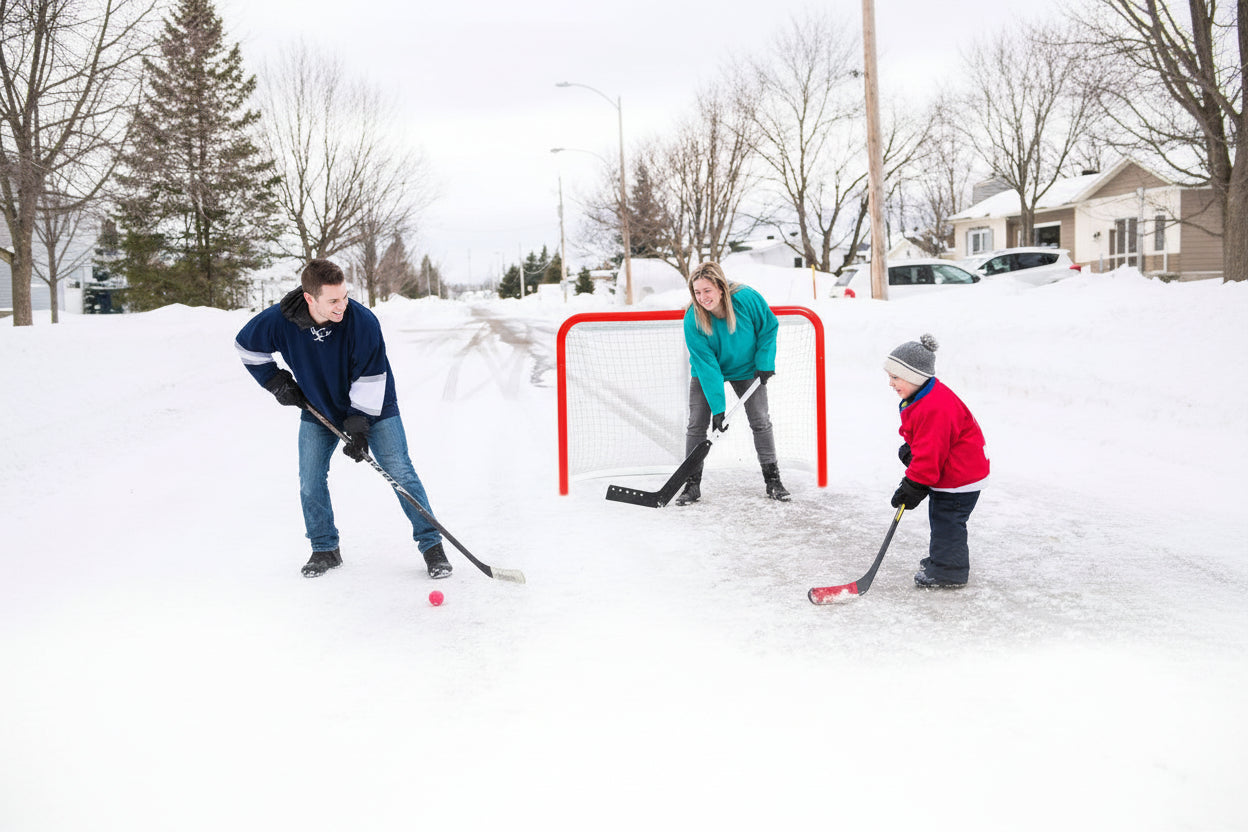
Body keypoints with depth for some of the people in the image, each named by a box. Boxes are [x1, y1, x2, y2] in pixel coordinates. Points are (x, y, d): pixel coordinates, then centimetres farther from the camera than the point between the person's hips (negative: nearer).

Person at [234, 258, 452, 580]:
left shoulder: (363, 321, -30)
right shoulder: (279, 320, -23)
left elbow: (370, 378, -22)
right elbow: (246, 345, -2)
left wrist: (359, 426, -24)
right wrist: (276, 382, -6)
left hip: (372, 407, -3)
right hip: (317, 409, 3)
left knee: (400, 473, -8)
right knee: (311, 481, 3)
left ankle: (431, 545, 1)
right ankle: (325, 550, 21)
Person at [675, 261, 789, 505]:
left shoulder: (747, 299, -28)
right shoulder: (693, 320, -28)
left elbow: (769, 327, -7)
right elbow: (706, 366, -27)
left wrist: (765, 362, -12)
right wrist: (717, 407, -30)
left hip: (746, 369, 1)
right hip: (707, 372, -1)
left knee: (761, 421, -2)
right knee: (696, 424, -6)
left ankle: (772, 479, 12)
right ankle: (692, 484, 4)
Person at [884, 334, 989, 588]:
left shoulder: (936, 407, -31)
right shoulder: (918, 399, 5)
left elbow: (930, 451, -31)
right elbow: (917, 435, 21)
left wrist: (914, 486, -26)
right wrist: (908, 449, 1)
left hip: (960, 474, -11)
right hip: (947, 470, 11)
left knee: (947, 519, -3)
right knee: (940, 517, 21)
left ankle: (949, 570, 7)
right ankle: (943, 557, 37)